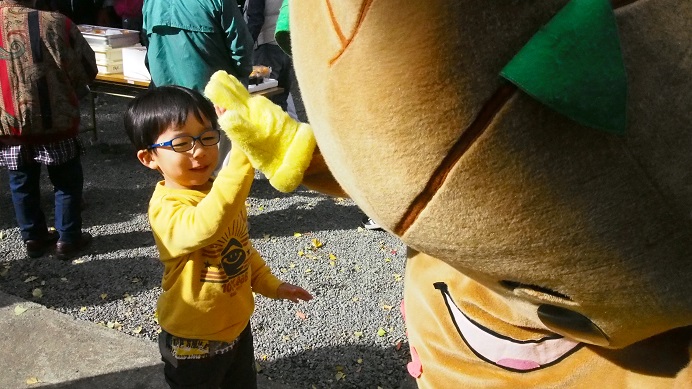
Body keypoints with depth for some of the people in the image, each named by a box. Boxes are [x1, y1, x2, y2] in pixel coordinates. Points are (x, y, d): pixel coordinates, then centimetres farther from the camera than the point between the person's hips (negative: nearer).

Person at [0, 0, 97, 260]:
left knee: (22, 184, 18)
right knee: (67, 181, 12)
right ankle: (67, 239, 19)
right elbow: (87, 69, -6)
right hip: (55, 122, -3)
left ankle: (33, 238, 29)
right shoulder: (55, 24, -13)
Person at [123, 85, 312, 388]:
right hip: (194, 342, -7)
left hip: (237, 326, 7)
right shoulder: (166, 207, -28)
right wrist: (243, 156, -57)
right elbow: (204, 228, -51)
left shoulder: (219, 191, -4)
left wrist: (270, 285, 9)